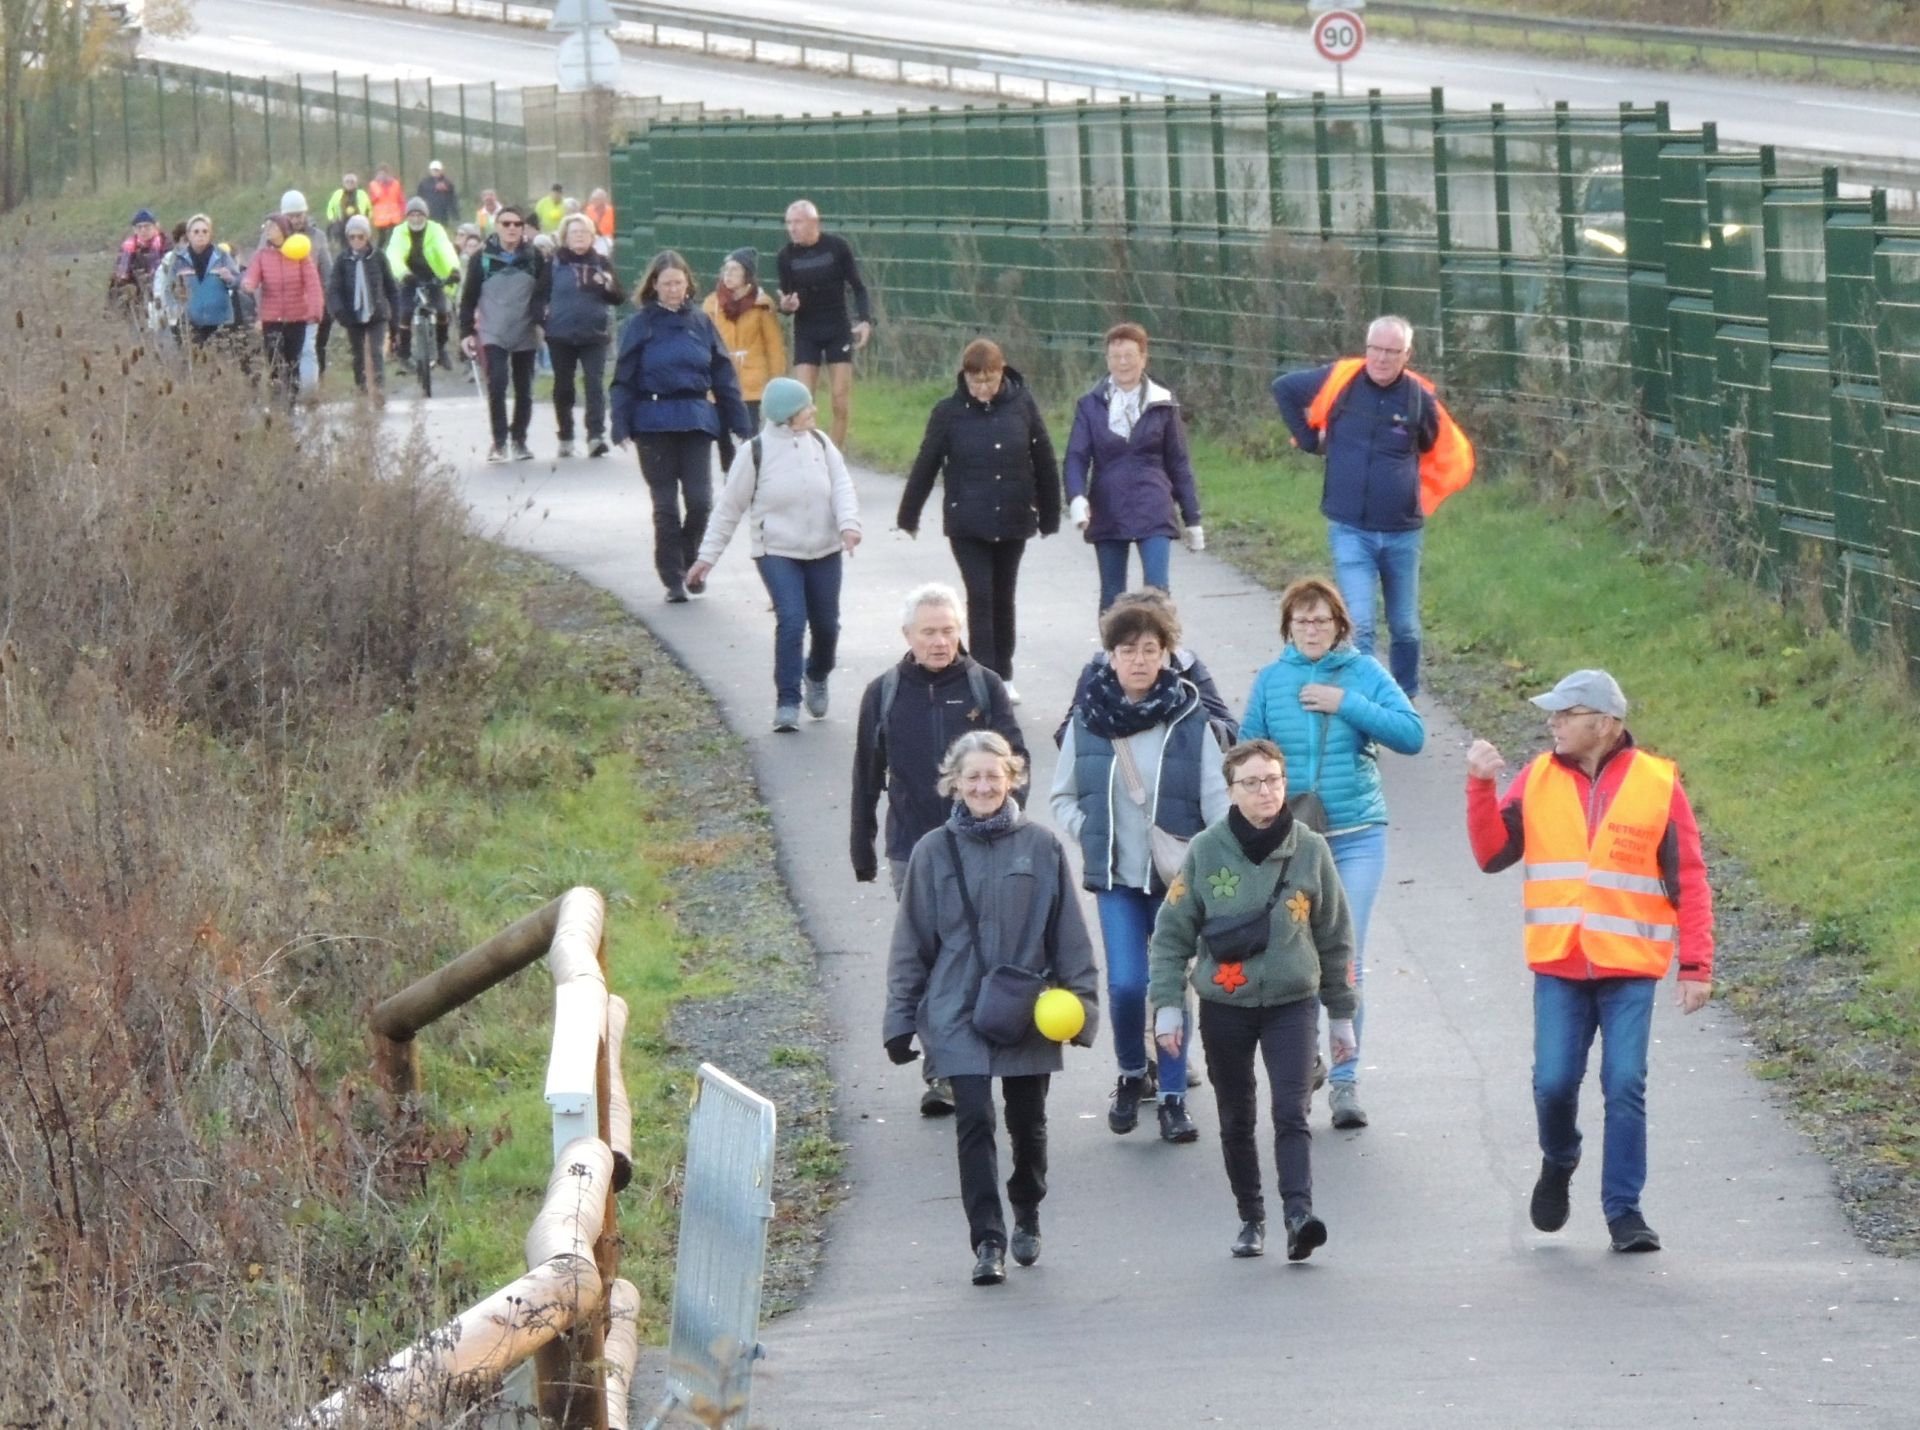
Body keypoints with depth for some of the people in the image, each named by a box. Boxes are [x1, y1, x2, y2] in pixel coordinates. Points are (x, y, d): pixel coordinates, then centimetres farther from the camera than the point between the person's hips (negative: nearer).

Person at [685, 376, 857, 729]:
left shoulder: (821, 445, 3)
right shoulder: (756, 453, -8)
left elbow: (842, 486, -4)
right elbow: (729, 507, -3)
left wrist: (848, 524, -25)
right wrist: (707, 556, -3)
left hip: (824, 552, 4)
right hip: (777, 553, -4)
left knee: (826, 624, 10)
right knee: (791, 620, -20)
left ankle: (817, 677, 42)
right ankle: (787, 703, -13)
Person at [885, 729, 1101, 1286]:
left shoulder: (1041, 848, -1)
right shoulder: (934, 852, 0)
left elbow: (1069, 934, 4)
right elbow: (911, 943, 5)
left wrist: (1081, 1003, 2)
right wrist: (900, 1020, 4)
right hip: (958, 1014, -1)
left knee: (1027, 1121, 13)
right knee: (974, 1121, -10)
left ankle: (1027, 1216, 37)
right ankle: (988, 1241, -9)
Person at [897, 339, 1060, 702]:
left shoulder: (1022, 406, -4)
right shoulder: (949, 411, -6)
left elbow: (1045, 464, 4)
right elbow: (925, 466, 2)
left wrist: (1049, 517, 8)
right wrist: (907, 517, 8)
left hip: (1012, 521, 2)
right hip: (966, 524, -2)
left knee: (1003, 598, 13)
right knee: (980, 597, -9)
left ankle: (1003, 676, 25)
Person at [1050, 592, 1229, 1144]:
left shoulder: (1189, 719, -3)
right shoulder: (1087, 721, 1)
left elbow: (1216, 799, -5)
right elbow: (1062, 798, 12)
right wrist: (1088, 832, -6)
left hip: (1178, 874, 0)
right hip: (1115, 876, 0)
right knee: (1127, 983, -9)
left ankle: (1174, 1097, 14)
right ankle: (1131, 1076, 17)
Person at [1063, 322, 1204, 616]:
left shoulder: (1162, 405, 5)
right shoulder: (1091, 405, 4)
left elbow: (1179, 463, 9)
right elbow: (1076, 457, -1)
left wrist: (1192, 519, 10)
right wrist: (1077, 498, -20)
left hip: (1153, 512, -1)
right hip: (1107, 512, 1)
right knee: (1112, 595, 8)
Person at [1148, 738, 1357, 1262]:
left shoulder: (1309, 850, 0)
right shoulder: (1206, 851, -3)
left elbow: (1335, 938, 9)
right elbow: (1171, 933, 2)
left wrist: (1342, 1013, 11)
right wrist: (1168, 1005, -5)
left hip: (1292, 1002, -1)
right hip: (1224, 1006, 1)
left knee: (1291, 1113, -14)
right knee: (1237, 1120, 8)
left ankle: (1299, 1214, -23)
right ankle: (1251, 1219, 19)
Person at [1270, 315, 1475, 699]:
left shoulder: (1420, 398, -5)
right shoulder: (1339, 380, -6)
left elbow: (1452, 459, 11)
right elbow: (1284, 388, 11)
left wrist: (1420, 500, 9)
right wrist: (1307, 437, 9)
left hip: (1402, 533, 2)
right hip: (1350, 531, -2)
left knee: (1405, 628, 14)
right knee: (1358, 627, -13)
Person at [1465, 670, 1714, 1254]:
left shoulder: (1657, 785, -2)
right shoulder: (1538, 779, 6)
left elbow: (1690, 883, 0)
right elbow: (1492, 854, 2)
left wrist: (1696, 966, -6)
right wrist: (1481, 787, -10)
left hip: (1630, 968, -2)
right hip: (1557, 966, 2)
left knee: (1625, 1088, -7)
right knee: (1554, 1083, -4)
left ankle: (1624, 1211, 2)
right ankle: (1558, 1163, 26)